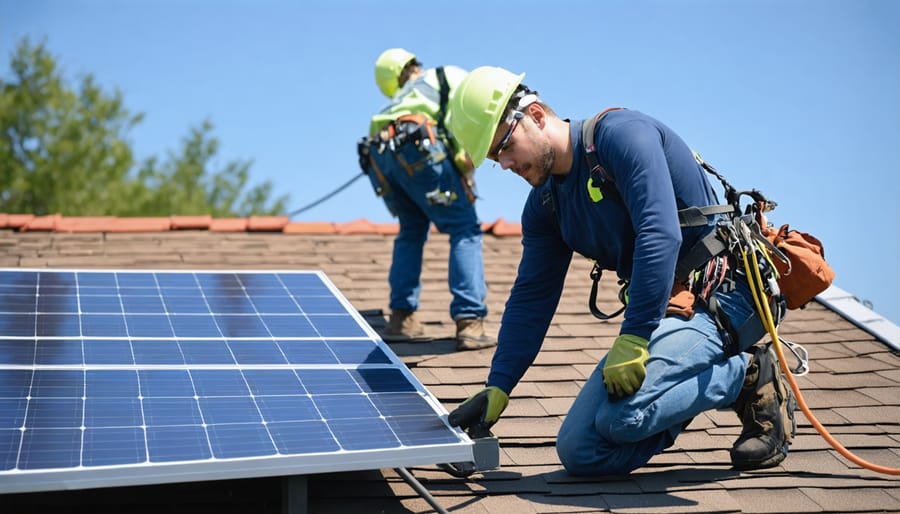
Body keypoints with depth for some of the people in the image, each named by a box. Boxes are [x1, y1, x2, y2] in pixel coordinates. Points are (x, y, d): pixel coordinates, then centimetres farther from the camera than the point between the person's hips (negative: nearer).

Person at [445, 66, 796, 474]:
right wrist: (496, 389, 2)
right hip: (664, 309, 8)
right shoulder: (545, 204, 10)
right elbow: (531, 298, 11)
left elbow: (661, 235, -27)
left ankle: (752, 376, -5)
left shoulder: (622, 134, -15)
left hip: (722, 293, -8)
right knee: (578, 453, -2)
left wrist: (632, 340, -30)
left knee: (622, 415, -29)